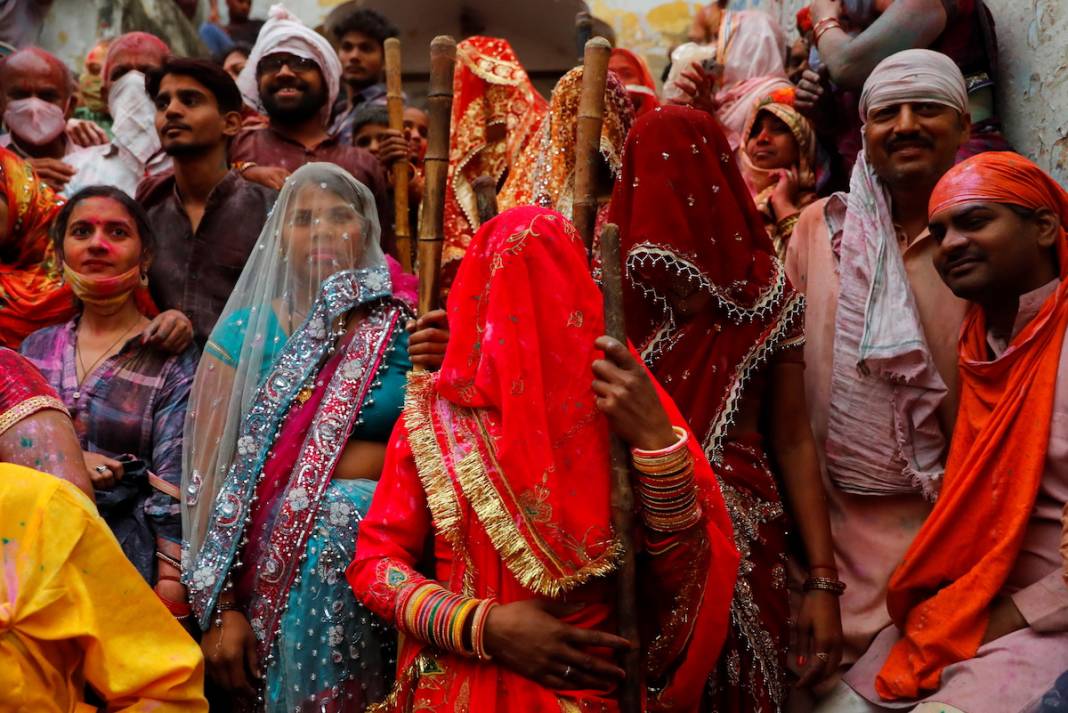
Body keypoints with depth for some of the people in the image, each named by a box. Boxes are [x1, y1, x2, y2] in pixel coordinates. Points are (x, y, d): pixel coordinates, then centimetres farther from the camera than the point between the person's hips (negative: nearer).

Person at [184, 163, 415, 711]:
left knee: (336, 521, -28)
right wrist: (219, 609, -5)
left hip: (383, 522, -1)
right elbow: (208, 471, 3)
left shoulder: (405, 324, 7)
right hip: (267, 548, 1)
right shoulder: (246, 331, 8)